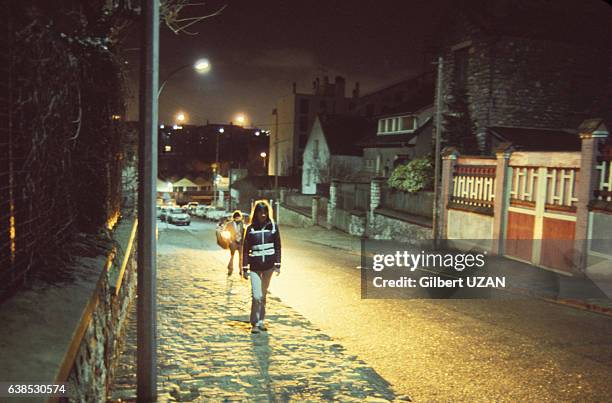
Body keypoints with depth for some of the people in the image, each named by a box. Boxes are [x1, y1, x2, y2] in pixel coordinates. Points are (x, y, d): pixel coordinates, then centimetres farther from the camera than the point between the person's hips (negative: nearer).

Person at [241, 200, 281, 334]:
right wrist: (245, 268, -2)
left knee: (263, 295, 12)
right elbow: (245, 249, 2)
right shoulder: (250, 229, -1)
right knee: (256, 296, -8)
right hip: (255, 267, -1)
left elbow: (277, 247, 5)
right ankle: (255, 323, 3)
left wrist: (278, 265, -1)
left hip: (269, 266, 2)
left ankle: (261, 321, 24)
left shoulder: (273, 226, 2)